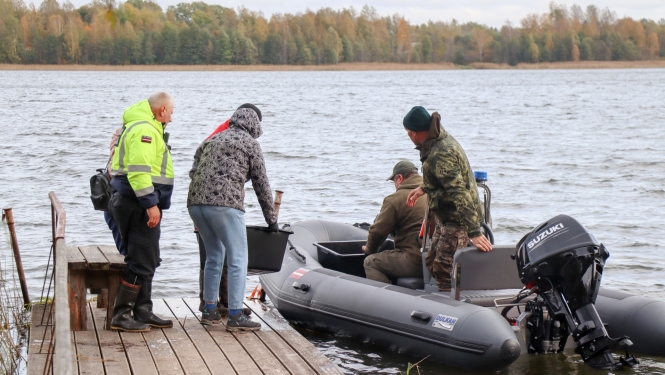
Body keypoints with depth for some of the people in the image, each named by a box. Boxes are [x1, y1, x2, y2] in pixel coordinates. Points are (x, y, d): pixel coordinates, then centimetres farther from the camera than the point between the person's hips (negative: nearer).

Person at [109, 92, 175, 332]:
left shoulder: (146, 128, 20)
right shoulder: (145, 129, -14)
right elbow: (139, 169, -24)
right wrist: (151, 204, -26)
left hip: (138, 206, 11)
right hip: (138, 204, -11)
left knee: (147, 261, 16)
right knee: (141, 262, -8)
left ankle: (143, 313, 22)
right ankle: (121, 316, -5)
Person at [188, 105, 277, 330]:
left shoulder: (214, 139, 27)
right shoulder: (250, 143, 9)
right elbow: (261, 184, 10)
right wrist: (272, 220, 18)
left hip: (195, 202, 7)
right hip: (225, 204, -7)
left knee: (214, 256, 20)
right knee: (238, 260, -2)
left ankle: (209, 310, 22)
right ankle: (235, 316, -5)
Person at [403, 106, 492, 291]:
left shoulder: (440, 155, -27)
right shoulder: (441, 139, 5)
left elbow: (459, 193, -32)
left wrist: (474, 232, -36)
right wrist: (424, 188, 27)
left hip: (457, 220, -11)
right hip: (447, 218, 11)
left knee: (443, 270, -14)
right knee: (432, 263, 16)